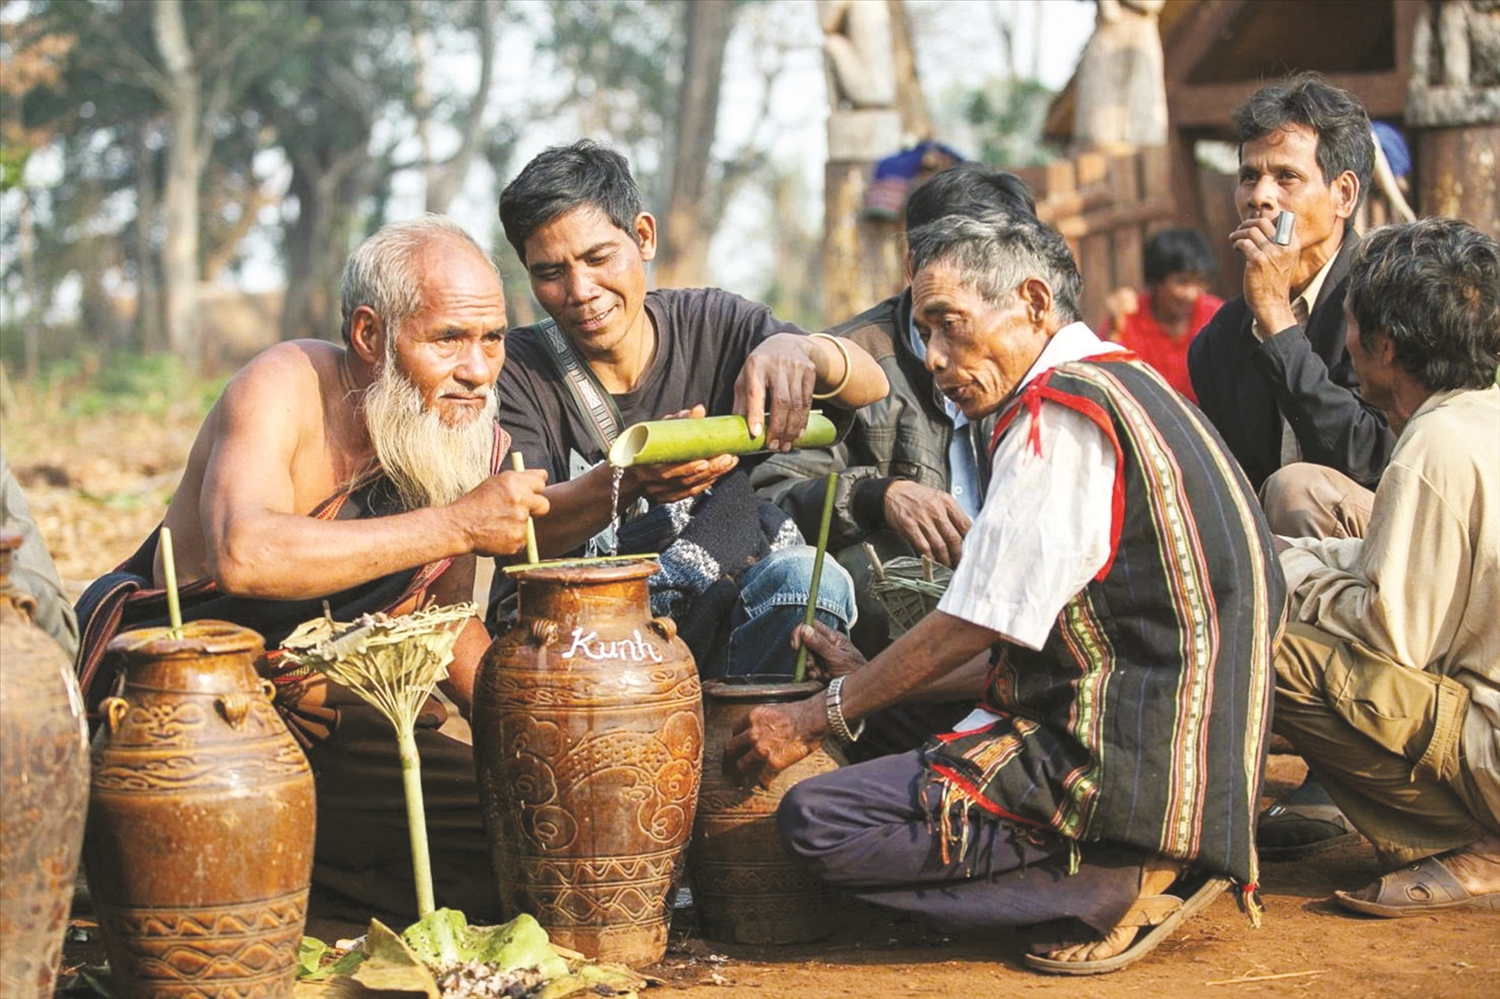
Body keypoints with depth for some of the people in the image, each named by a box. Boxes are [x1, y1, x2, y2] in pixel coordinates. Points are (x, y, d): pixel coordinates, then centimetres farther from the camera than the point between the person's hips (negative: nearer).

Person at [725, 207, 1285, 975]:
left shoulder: (1064, 409, -13)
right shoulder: (1123, 388, 18)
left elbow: (974, 627, -13)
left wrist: (821, 715, -3)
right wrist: (864, 684, 20)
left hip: (1126, 761, -11)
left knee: (818, 822, -17)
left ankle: (1118, 881, -10)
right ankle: (1148, 859, 8)